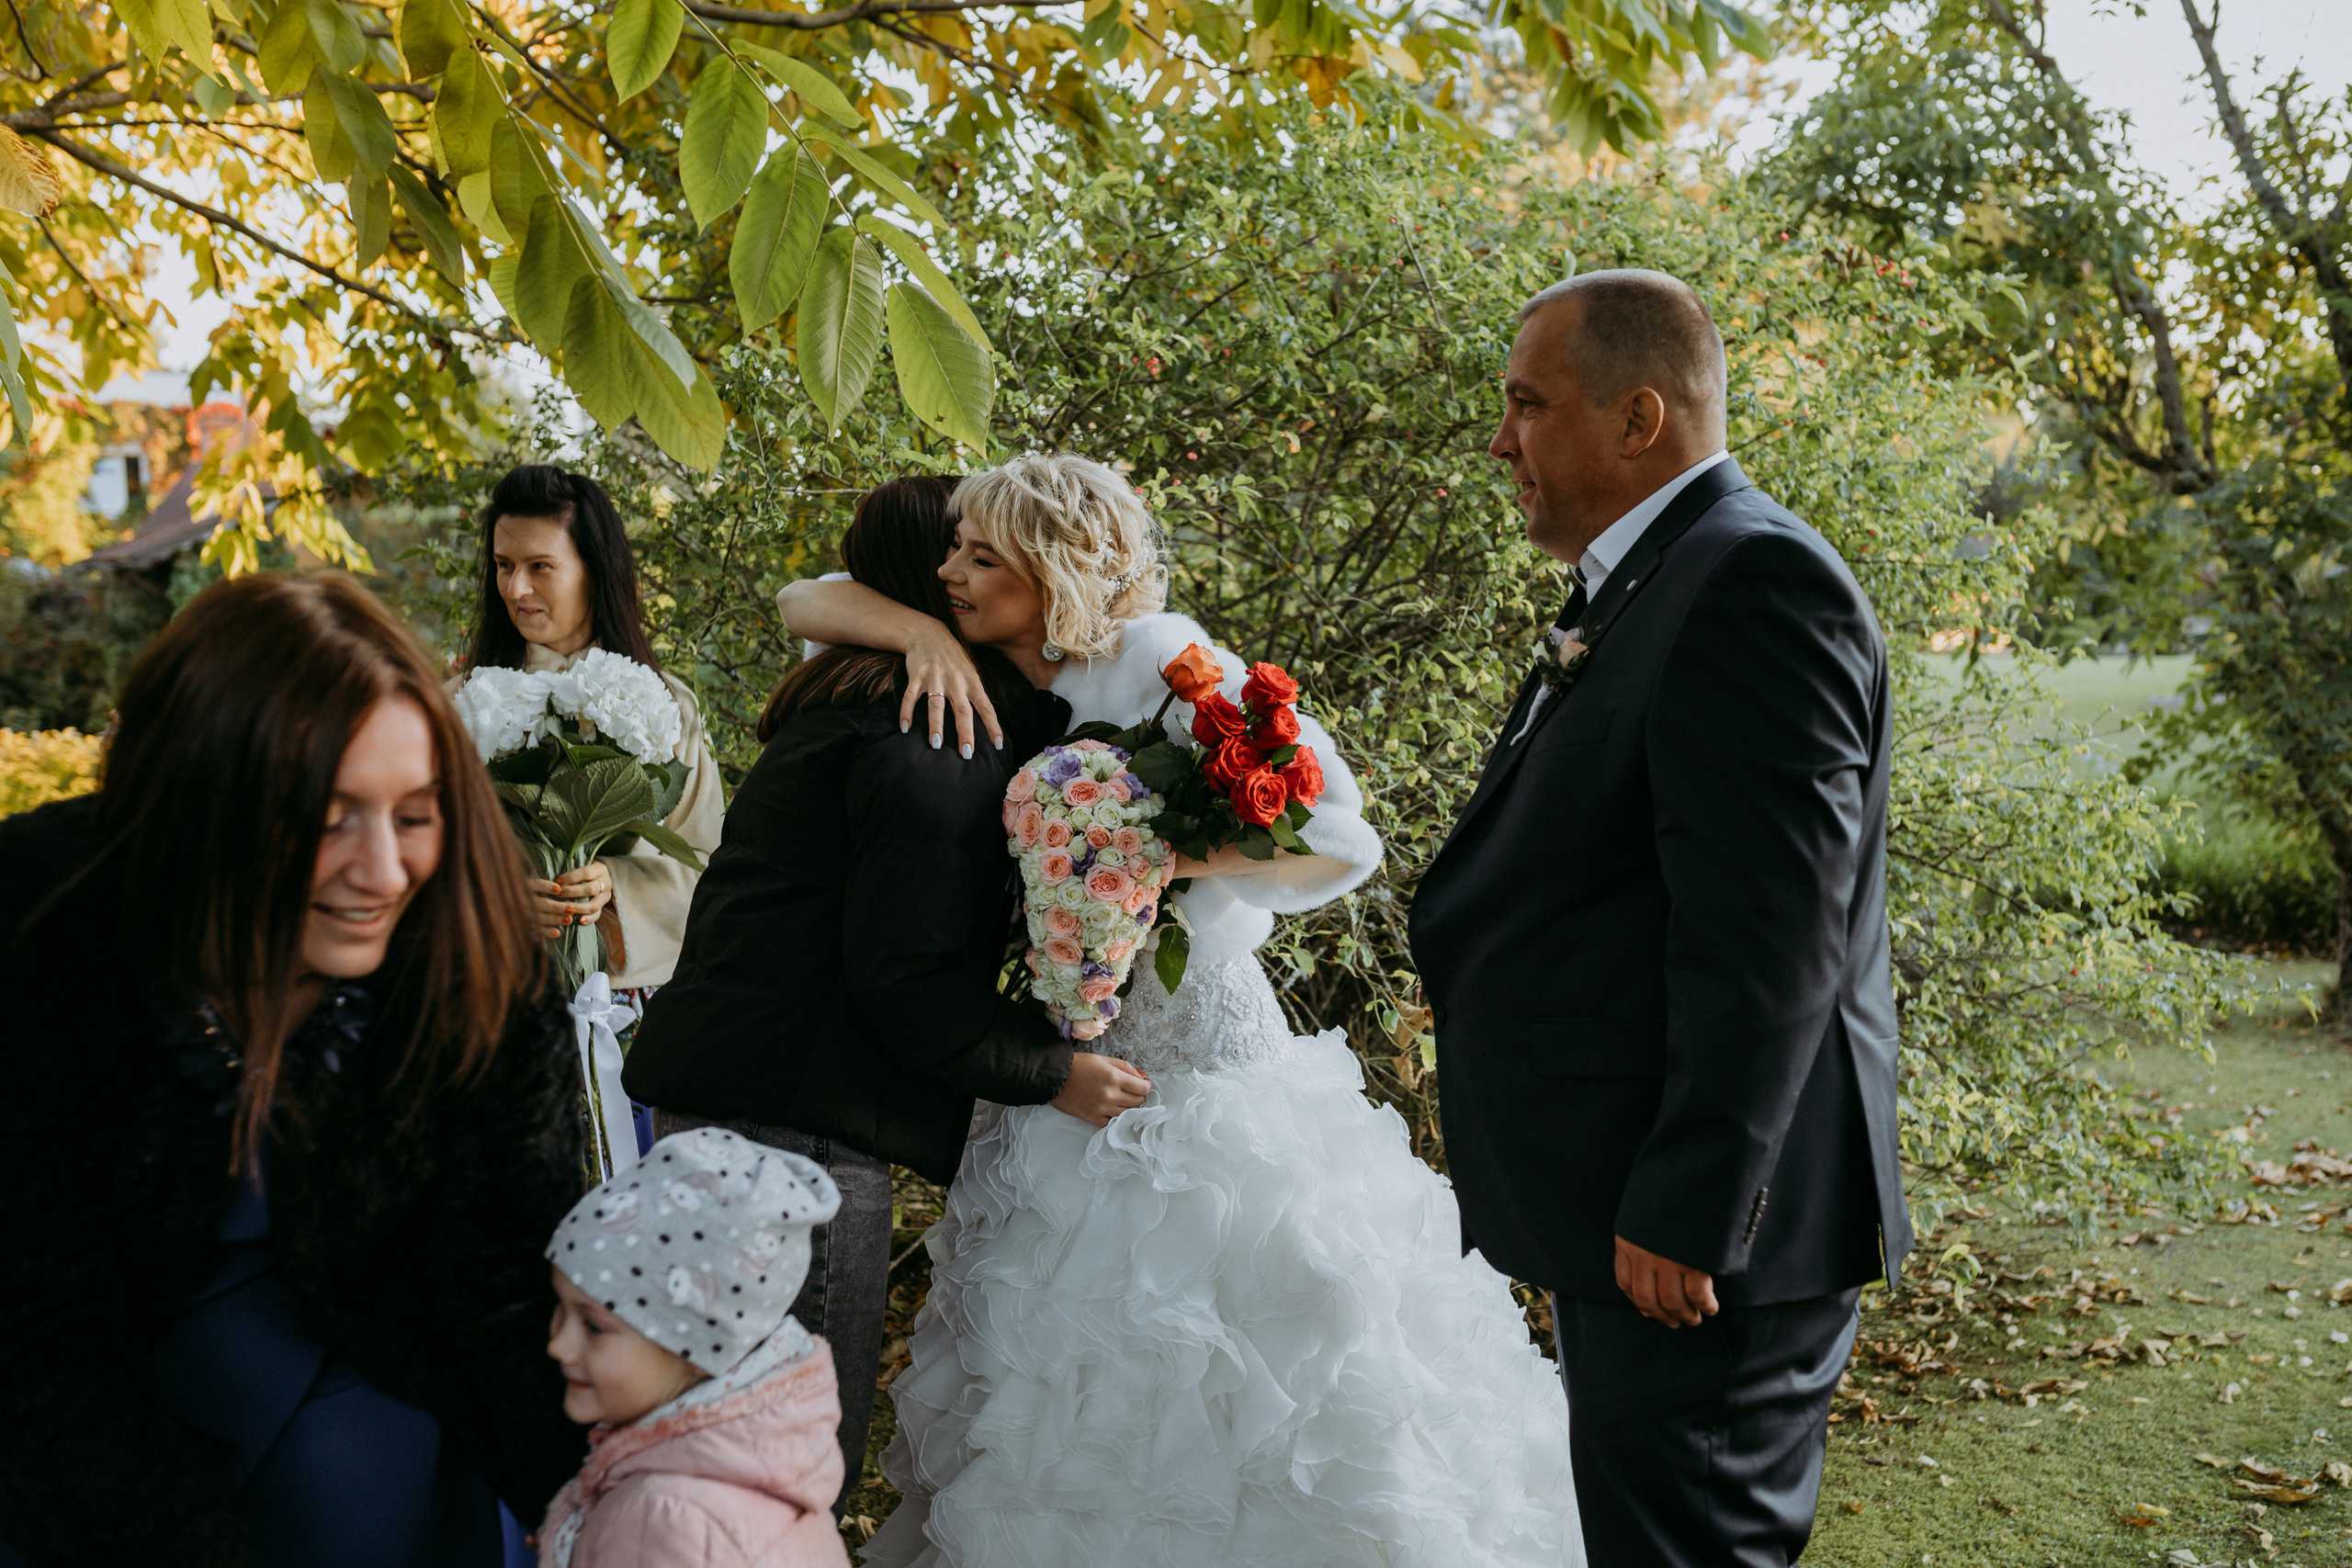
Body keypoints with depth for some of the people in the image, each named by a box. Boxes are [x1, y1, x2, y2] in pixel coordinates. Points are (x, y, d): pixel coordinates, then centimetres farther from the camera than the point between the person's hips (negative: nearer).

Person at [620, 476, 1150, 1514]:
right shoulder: (934, 740, -14)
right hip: (795, 1120, -10)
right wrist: (1053, 1073, -7)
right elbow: (908, 976, -19)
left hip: (714, 1099, 10)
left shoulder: (844, 708, 18)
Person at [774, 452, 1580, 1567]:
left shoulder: (1157, 660, -13)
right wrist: (927, 636, -13)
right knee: (1077, 1394, 9)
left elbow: (1338, 841, -14)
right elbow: (805, 603, 5)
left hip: (1202, 1050, -5)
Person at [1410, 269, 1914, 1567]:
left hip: (1700, 1230, -10)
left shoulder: (1754, 582, -17)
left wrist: (1685, 1215, -23)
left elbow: (1765, 939, -24)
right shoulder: (1637, 585, 15)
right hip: (1627, 1212, 10)